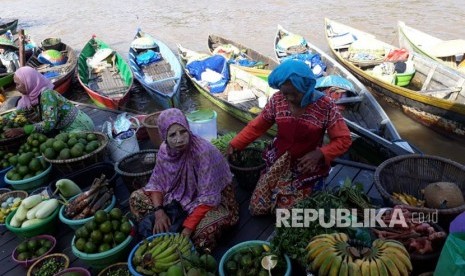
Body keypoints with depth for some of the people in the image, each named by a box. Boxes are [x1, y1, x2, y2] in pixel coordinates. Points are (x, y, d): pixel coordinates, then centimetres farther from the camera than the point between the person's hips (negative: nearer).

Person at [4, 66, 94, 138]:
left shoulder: (46, 94, -24)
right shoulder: (30, 95, 1)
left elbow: (49, 124, -31)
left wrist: (21, 130, -29)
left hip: (79, 126, -8)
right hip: (66, 129, 8)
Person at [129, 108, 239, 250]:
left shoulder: (204, 152, -31)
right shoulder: (165, 150, -14)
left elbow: (207, 199, -30)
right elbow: (156, 182, -2)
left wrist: (188, 229, -32)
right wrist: (159, 211, -18)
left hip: (212, 200, -5)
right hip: (179, 197, 5)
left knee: (207, 228, -37)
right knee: (136, 197, -6)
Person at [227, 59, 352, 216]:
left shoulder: (325, 106, -19)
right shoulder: (277, 100, -10)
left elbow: (343, 140, -13)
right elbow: (257, 125, 3)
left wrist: (319, 154, -29)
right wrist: (235, 144, -3)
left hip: (306, 167, -3)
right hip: (278, 163, 3)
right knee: (256, 209, 2)